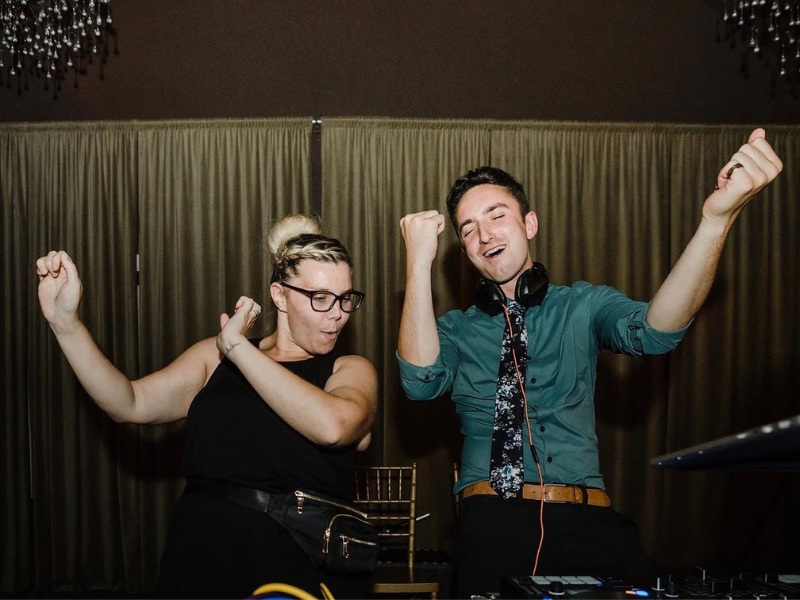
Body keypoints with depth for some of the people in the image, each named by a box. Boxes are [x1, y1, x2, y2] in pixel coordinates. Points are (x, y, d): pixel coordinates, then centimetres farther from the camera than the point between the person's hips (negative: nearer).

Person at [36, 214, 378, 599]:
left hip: (303, 568, -2)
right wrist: (64, 321, -13)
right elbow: (131, 405, -3)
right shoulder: (215, 357, 10)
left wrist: (238, 347, -16)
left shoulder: (351, 371, 1)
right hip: (201, 556, 2)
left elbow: (332, 426, -22)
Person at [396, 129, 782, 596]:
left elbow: (654, 331, -6)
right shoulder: (455, 329, 15)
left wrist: (718, 217, -20)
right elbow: (422, 381, -6)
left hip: (586, 519, 1)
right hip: (492, 522, 0)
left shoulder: (583, 306, 14)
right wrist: (420, 261, -7)